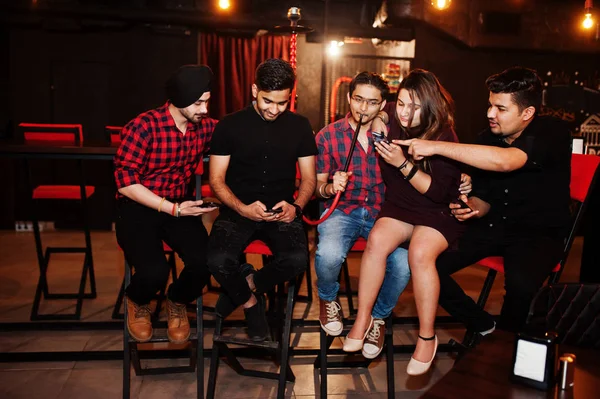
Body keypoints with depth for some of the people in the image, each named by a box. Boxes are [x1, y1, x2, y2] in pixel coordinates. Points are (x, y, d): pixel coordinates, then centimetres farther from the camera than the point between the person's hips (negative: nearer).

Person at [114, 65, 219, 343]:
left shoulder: (205, 126, -1)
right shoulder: (145, 126, -16)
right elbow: (125, 181, -17)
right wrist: (172, 209, -22)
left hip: (179, 206, 4)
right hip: (138, 208, -4)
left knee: (204, 261, -24)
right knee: (154, 272, -28)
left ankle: (177, 302, 14)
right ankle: (137, 303, 14)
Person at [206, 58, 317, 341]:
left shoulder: (300, 126, 7)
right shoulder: (230, 125, 1)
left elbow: (309, 178, 9)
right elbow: (216, 179, 0)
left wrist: (296, 206, -13)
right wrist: (241, 208, -18)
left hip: (281, 212, 1)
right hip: (238, 210, -1)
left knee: (297, 259, -30)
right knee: (218, 260, -30)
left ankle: (247, 284, 1)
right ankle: (250, 301, 3)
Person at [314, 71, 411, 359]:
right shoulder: (328, 136, 2)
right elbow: (317, 187, 5)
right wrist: (331, 188, -16)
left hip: (381, 212, 1)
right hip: (342, 210, -1)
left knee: (403, 262, -28)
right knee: (329, 255, -33)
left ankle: (379, 315, 5)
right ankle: (328, 298, 6)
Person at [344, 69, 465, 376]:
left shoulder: (445, 139, -12)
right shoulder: (393, 131, -1)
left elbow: (438, 193, -17)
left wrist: (403, 163, -24)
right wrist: (379, 138, 1)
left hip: (437, 213, -3)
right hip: (399, 207, 4)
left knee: (420, 253, -32)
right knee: (377, 239, -28)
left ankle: (427, 337, -16)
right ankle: (363, 318, -14)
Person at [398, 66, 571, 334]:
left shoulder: (552, 134, -17)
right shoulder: (487, 138, 1)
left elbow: (505, 161, -38)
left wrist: (437, 147, -36)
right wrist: (473, 208, -12)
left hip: (539, 233, -5)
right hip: (492, 225, 5)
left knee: (521, 283, -36)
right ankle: (484, 327, 6)